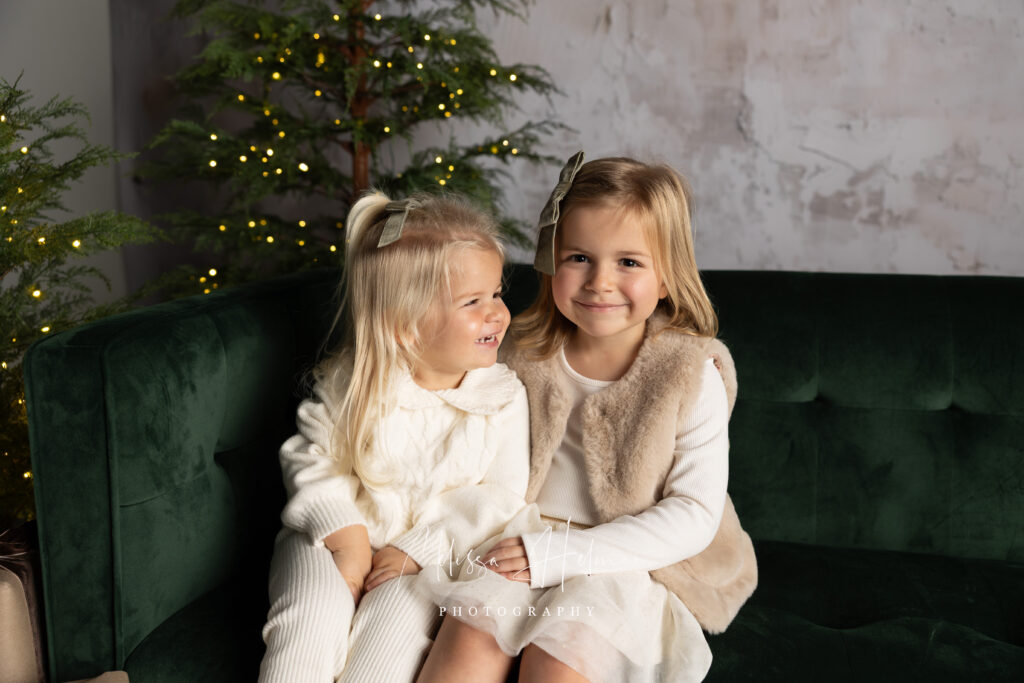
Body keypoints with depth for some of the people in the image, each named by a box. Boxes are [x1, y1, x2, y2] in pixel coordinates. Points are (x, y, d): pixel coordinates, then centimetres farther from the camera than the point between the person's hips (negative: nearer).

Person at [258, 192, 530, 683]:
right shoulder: (352, 385, -7)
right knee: (311, 614, -25)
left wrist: (422, 549, -14)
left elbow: (501, 493, -6)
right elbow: (312, 459, -1)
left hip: (429, 555, 0)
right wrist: (345, 534, -15)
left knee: (396, 619, -27)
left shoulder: (503, 397, -6)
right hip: (338, 537, 1)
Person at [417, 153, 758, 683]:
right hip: (528, 543, 3)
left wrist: (561, 553, -19)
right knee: (471, 634, -23)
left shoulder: (691, 374, -9)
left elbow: (695, 515, -12)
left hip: (635, 562, -3)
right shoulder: (527, 356, 2)